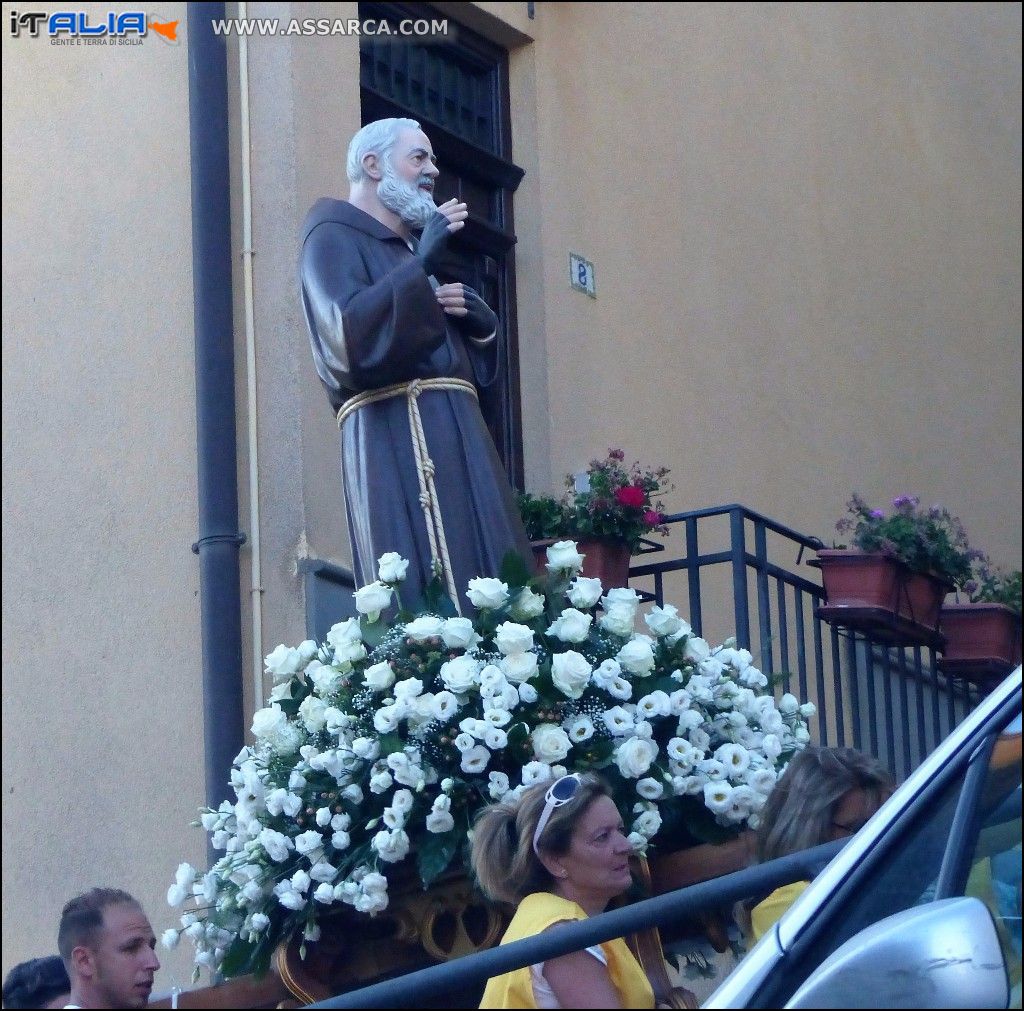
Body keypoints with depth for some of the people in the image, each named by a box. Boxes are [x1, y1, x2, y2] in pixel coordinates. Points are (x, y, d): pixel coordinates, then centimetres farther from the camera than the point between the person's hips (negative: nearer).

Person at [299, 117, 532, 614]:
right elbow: (347, 335, -16)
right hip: (396, 438, -9)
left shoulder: (409, 250, 29)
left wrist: (478, 320, 6)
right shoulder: (334, 237, 3)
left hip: (455, 436, 9)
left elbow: (473, 364, 27)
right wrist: (422, 267, -16)